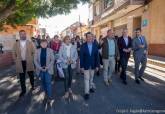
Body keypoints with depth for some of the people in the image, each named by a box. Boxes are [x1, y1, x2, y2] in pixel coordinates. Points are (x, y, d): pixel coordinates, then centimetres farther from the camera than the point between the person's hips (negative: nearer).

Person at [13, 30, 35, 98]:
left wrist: (31, 59, -4)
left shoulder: (30, 43, -1)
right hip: (20, 63, 1)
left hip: (29, 63, -1)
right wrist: (16, 61, 1)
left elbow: (34, 52, 1)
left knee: (31, 75, 12)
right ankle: (23, 90, 23)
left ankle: (32, 86, 38)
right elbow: (14, 54, 8)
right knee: (22, 78, 8)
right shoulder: (16, 44, 3)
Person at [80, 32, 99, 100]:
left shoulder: (95, 45, -4)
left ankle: (90, 87, 39)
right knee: (86, 79, 2)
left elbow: (97, 56, -2)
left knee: (91, 78, 18)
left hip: (93, 65, 3)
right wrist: (81, 66, -10)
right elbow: (81, 57, -8)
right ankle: (87, 92, 11)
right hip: (86, 65, -2)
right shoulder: (83, 46, -9)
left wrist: (97, 65, -3)